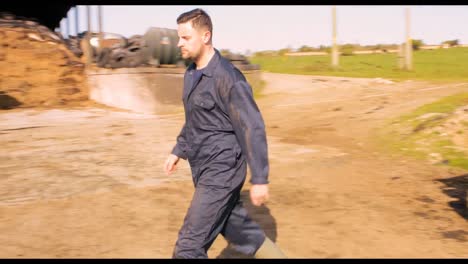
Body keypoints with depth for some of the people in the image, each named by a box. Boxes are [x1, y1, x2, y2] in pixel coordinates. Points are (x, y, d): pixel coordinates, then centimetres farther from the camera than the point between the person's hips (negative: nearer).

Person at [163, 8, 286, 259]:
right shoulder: (192, 73, 8)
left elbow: (253, 128, -20)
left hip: (221, 171, -9)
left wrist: (259, 179, -19)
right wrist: (178, 151, 21)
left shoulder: (227, 77, -20)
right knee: (239, 231, 21)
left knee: (189, 245, -5)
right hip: (205, 170, 9)